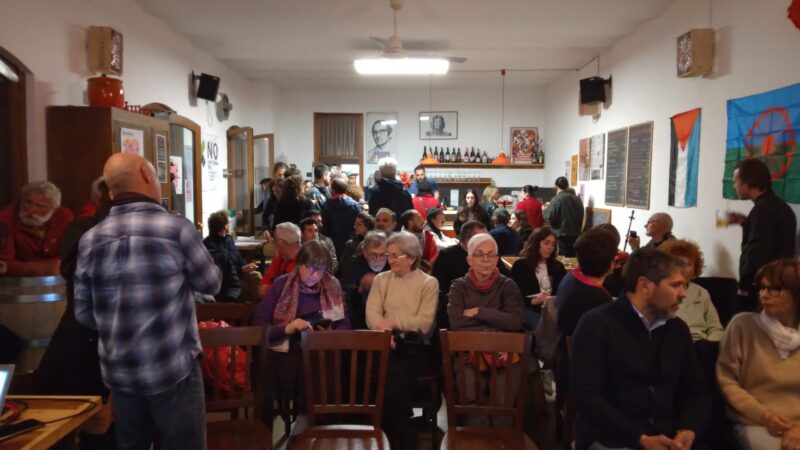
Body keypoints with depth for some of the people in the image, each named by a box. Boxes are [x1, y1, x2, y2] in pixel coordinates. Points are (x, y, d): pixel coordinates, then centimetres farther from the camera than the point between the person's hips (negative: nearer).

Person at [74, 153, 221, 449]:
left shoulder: (90, 240, -1)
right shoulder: (177, 228, -15)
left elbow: (84, 313, 5)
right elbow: (211, 283, -1)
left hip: (118, 372, 5)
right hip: (173, 369, -5)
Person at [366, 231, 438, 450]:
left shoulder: (429, 283, 6)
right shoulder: (381, 279, 14)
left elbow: (425, 322, -5)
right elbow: (372, 315, 1)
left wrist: (394, 322, -17)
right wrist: (384, 332, -19)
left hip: (416, 346, -1)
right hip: (387, 344, 1)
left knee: (394, 381, -28)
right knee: (395, 380, -29)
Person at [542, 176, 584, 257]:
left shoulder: (556, 199, -12)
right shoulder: (577, 199, 7)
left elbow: (550, 217, -14)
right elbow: (581, 217, 16)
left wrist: (544, 210, 4)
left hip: (561, 236, -6)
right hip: (575, 235, 6)